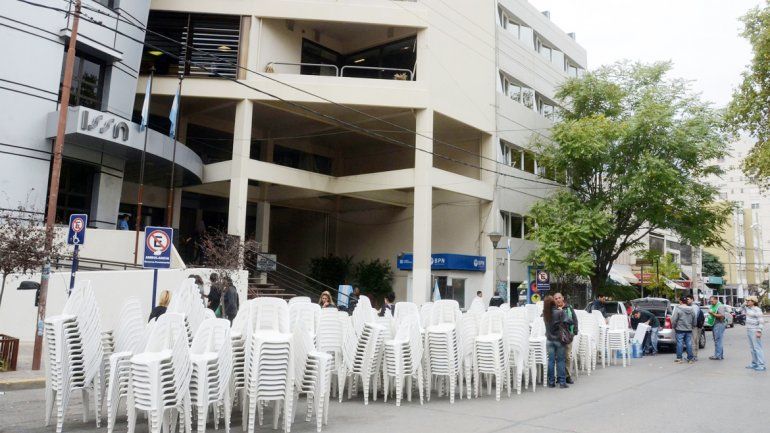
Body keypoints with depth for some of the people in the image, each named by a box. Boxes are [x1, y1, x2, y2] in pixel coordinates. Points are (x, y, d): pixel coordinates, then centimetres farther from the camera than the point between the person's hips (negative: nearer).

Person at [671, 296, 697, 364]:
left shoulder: (677, 309, -11)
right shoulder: (691, 310, 7)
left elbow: (673, 320, -12)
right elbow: (694, 321, 13)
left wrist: (674, 327, 3)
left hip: (680, 330, -5)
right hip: (689, 330, 5)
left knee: (680, 343, -1)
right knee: (689, 344, 7)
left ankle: (679, 358, 1)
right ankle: (690, 358, 10)